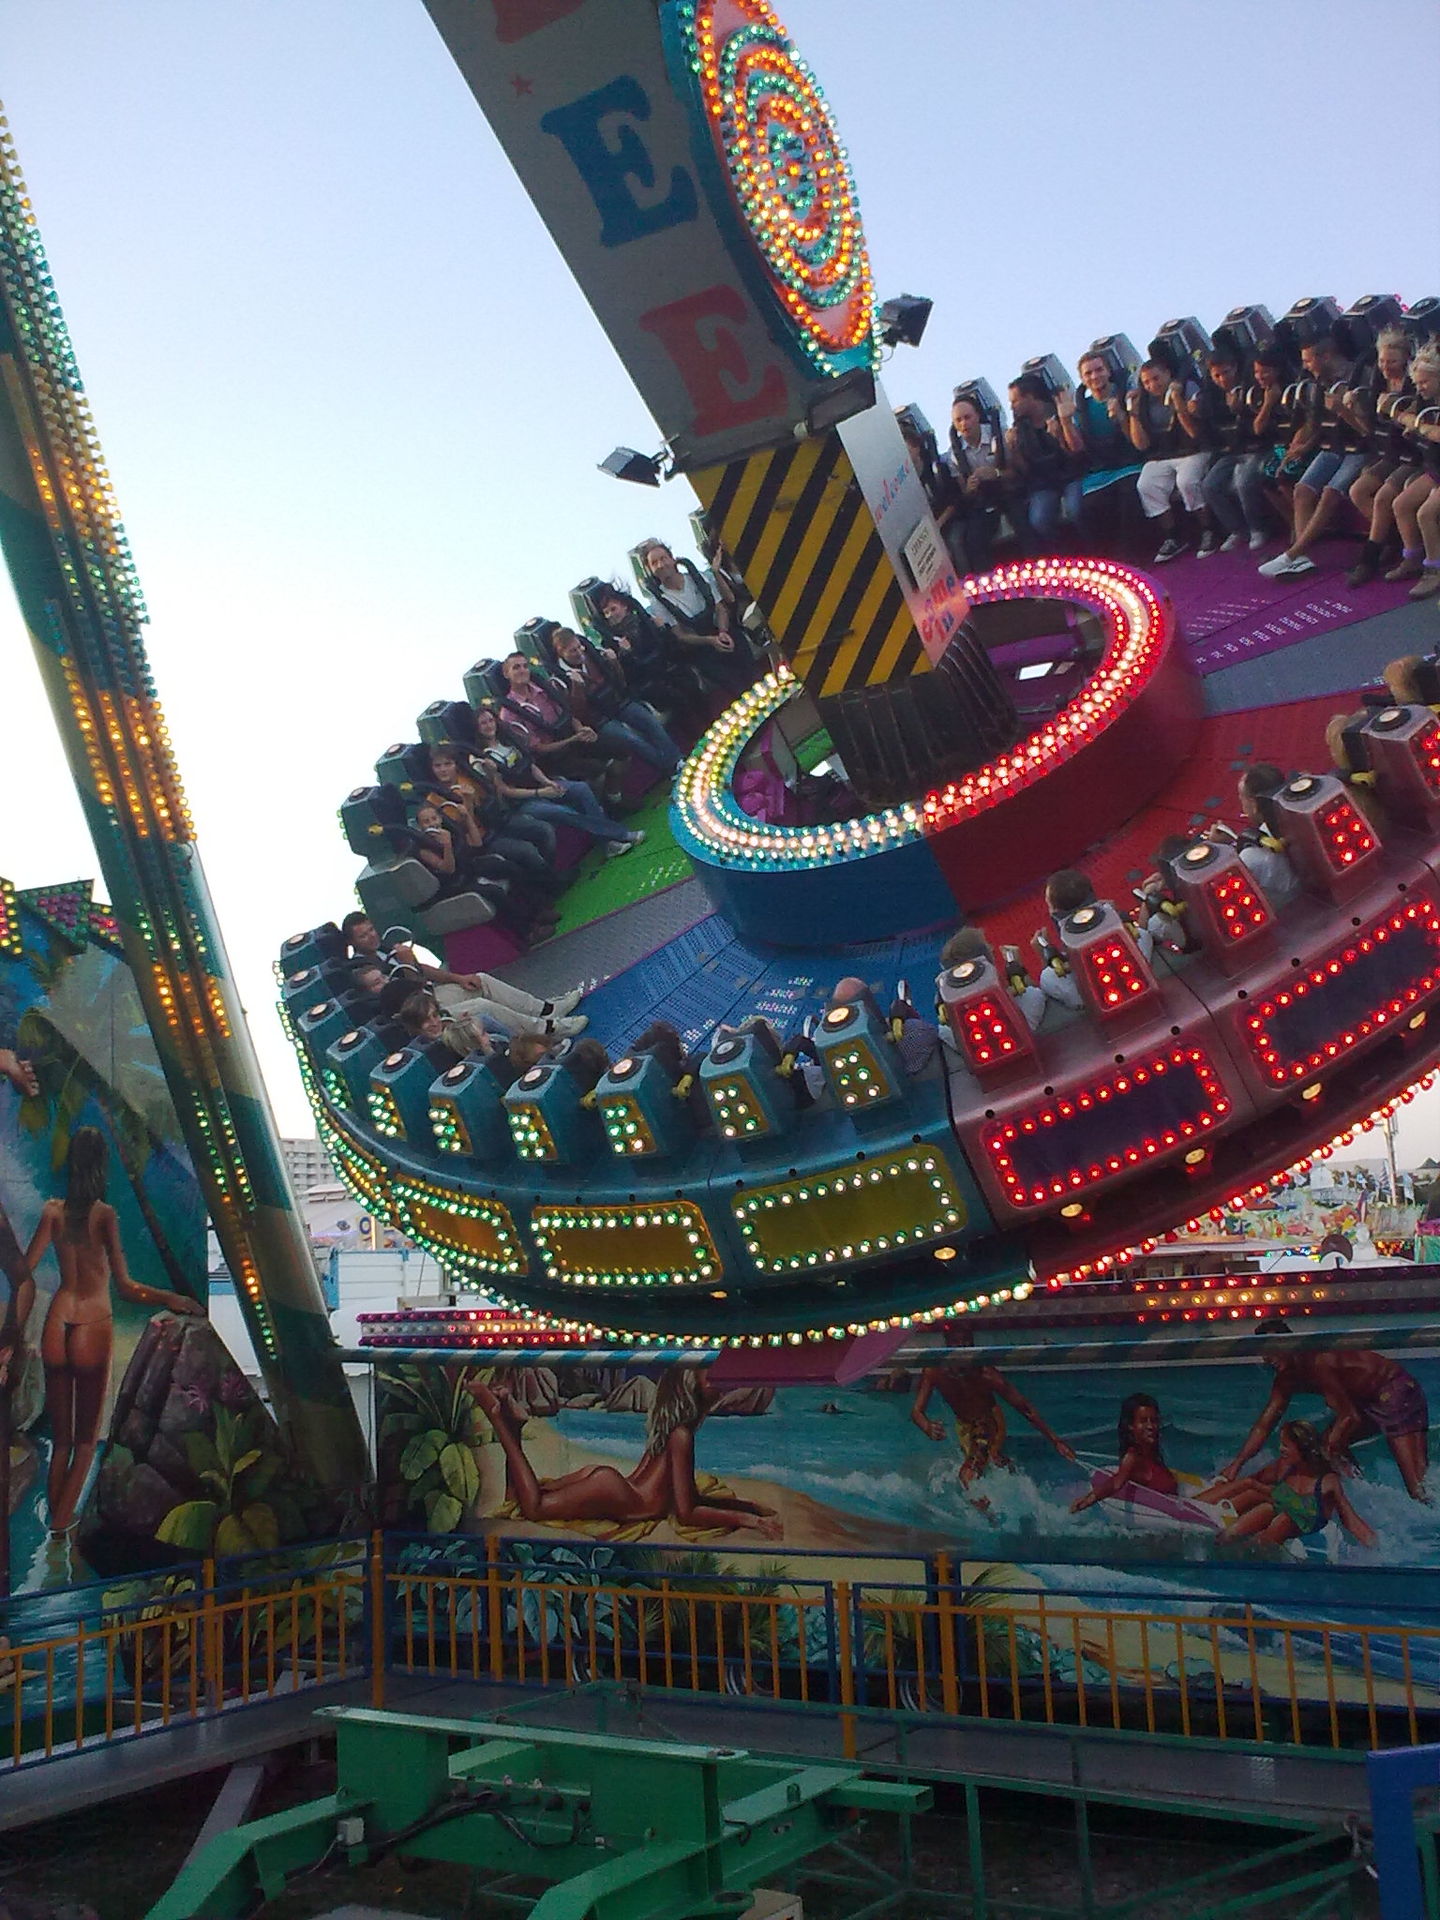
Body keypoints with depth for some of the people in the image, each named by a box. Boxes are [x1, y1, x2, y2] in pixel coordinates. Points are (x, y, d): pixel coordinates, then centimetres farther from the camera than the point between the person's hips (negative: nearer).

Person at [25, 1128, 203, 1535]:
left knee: (60, 1437, 16)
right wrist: (173, 1299, -12)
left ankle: (53, 1517, 20)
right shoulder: (105, 1214, -12)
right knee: (86, 1439, 11)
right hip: (93, 1327, -4)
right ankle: (61, 1524, 10)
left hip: (57, 1325, 4)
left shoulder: (53, 1211, -1)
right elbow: (125, 1286, -18)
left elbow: (24, 1269, 3)